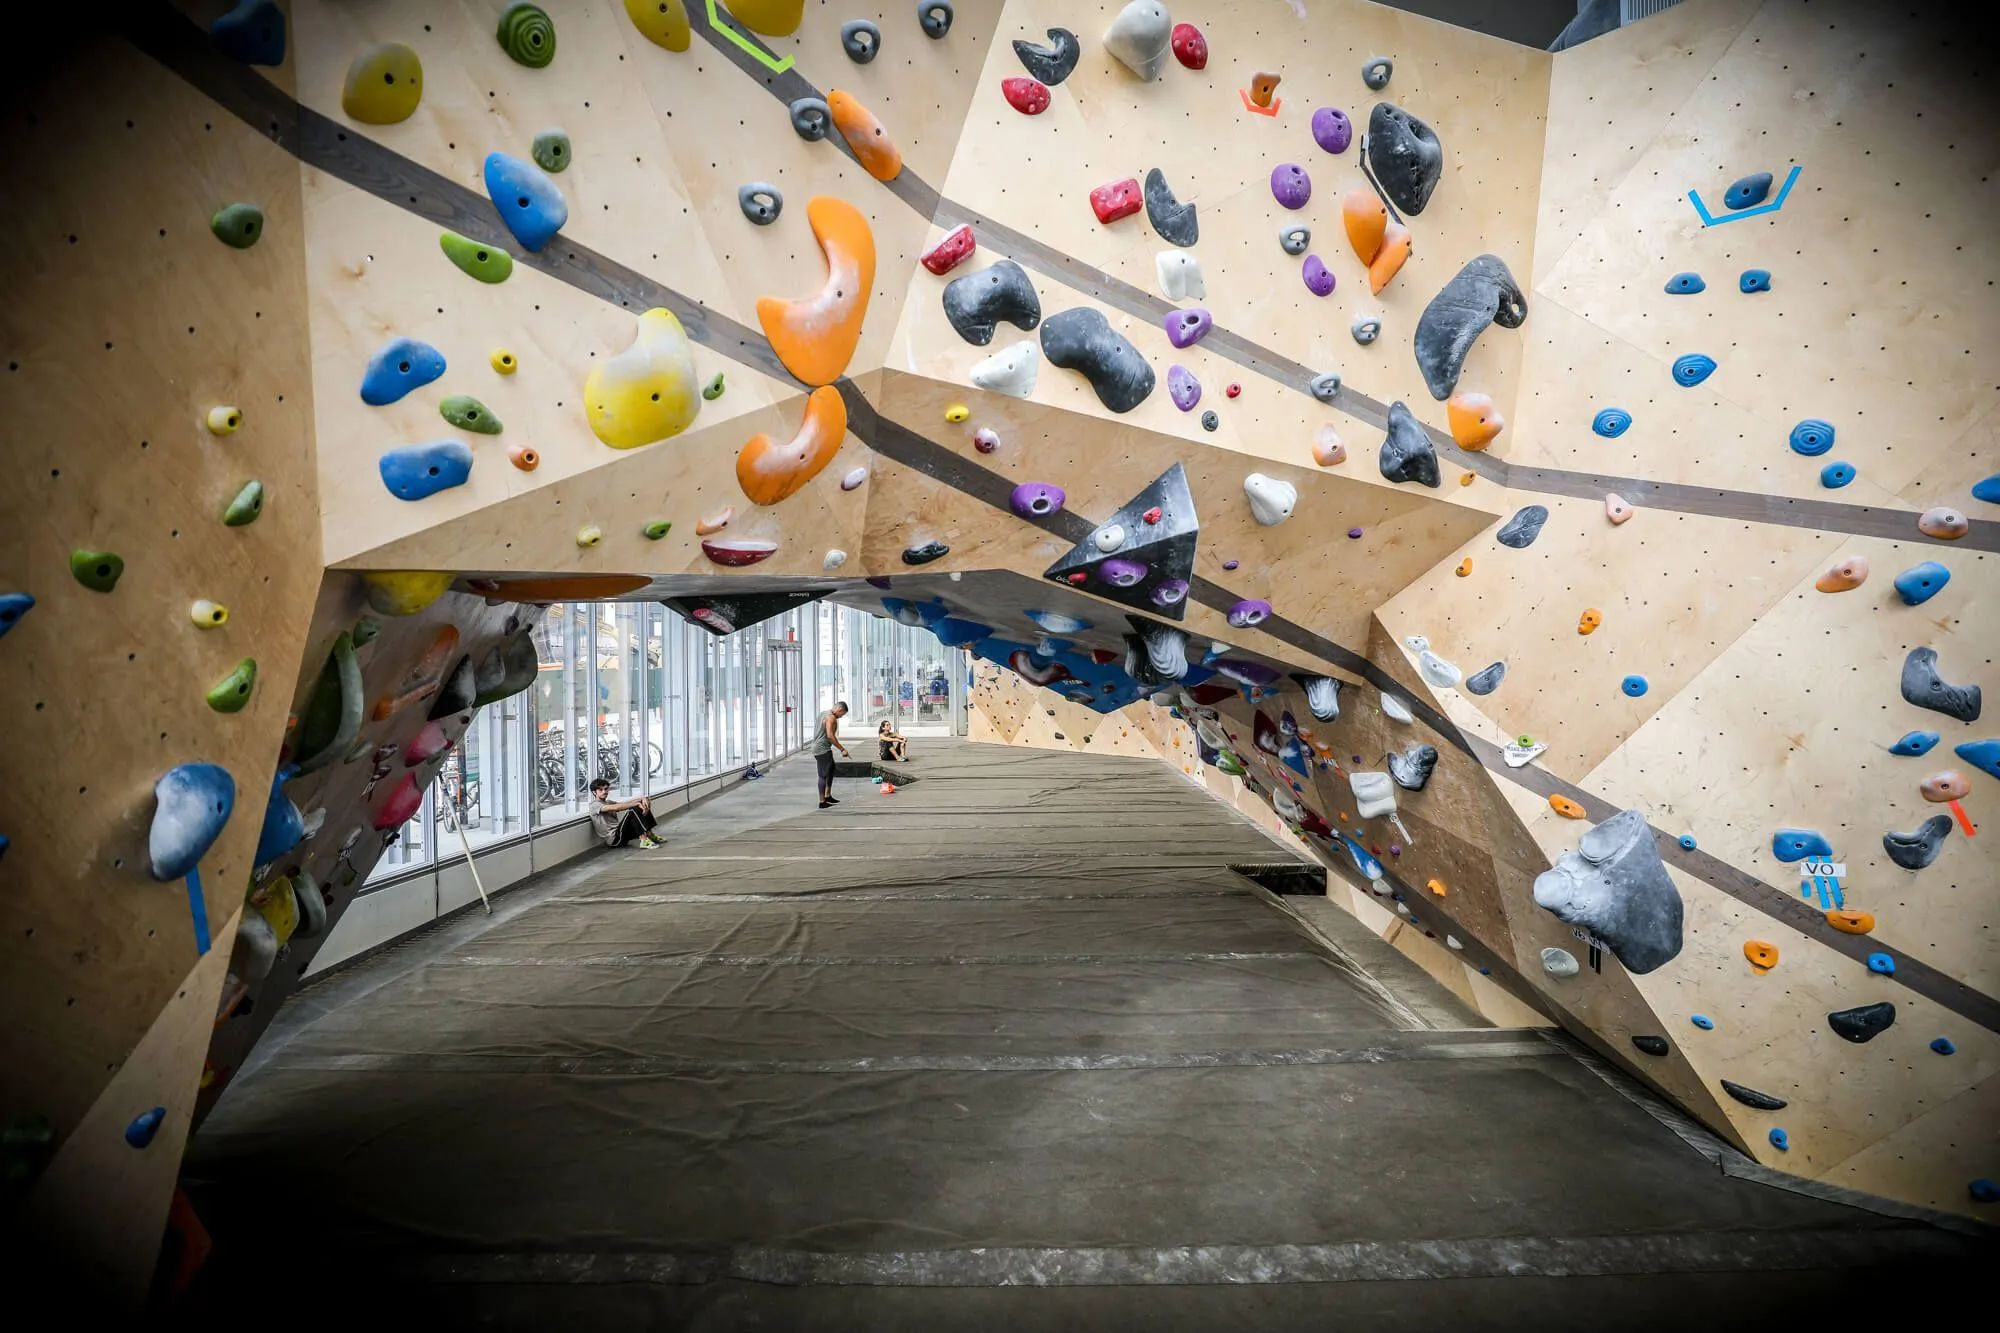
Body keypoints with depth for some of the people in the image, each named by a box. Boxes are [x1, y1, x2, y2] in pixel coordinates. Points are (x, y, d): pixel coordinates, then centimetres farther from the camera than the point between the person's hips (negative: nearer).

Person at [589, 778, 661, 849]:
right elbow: (615, 808, -24)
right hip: (614, 839, -8)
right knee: (633, 811, -25)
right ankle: (644, 841, -31)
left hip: (619, 833, 8)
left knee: (643, 808, 4)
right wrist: (637, 803, -26)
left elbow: (626, 803, 7)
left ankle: (650, 835, -2)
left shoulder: (609, 802, 20)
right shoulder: (595, 805, -8)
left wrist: (642, 799, -13)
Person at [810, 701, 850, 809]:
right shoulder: (831, 717, -17)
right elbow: (830, 736, -26)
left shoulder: (823, 714, 14)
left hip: (817, 747, 10)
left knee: (831, 769, 21)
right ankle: (822, 802, 0)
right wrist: (842, 749, -22)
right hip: (823, 749, -10)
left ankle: (828, 796, 26)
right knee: (824, 775, -5)